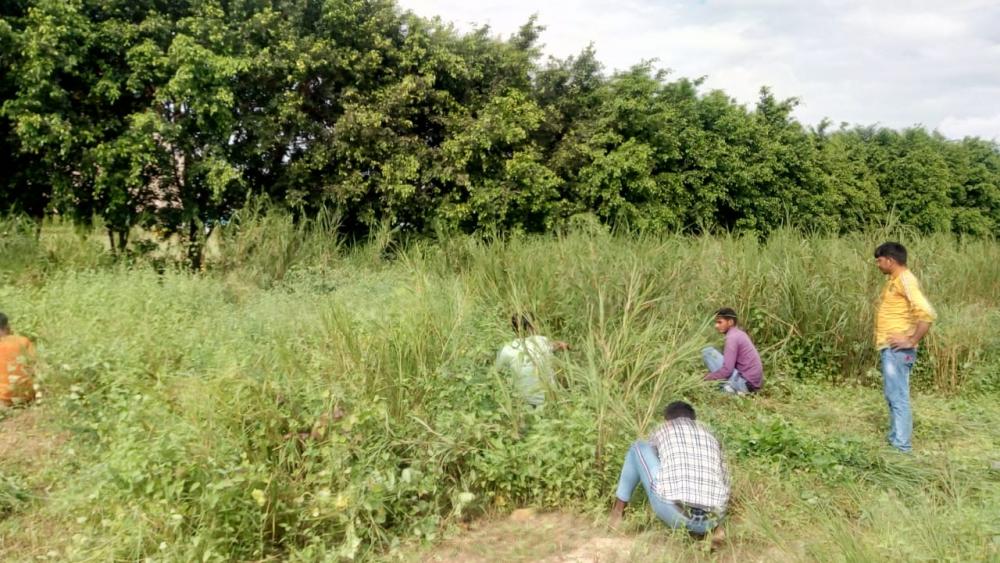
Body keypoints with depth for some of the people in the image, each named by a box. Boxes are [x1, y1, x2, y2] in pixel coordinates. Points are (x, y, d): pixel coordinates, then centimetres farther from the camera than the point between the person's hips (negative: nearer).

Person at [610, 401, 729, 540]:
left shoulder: (662, 430, 21)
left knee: (638, 448, 21)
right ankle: (710, 529, 16)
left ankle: (617, 512, 28)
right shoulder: (710, 436, 27)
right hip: (712, 520, 3)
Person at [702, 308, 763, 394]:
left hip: (744, 383, -9)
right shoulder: (740, 333, 15)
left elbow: (727, 370, -19)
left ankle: (730, 386, -9)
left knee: (708, 352, -7)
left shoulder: (732, 337, -12)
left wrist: (706, 379, -8)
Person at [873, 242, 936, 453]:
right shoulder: (894, 280, 15)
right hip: (889, 349, 10)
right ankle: (895, 441, 24)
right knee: (892, 396, 15)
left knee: (898, 397, -6)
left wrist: (912, 341, -19)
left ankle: (901, 446, -2)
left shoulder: (905, 280, -15)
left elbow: (927, 314, -25)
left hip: (897, 350, -10)